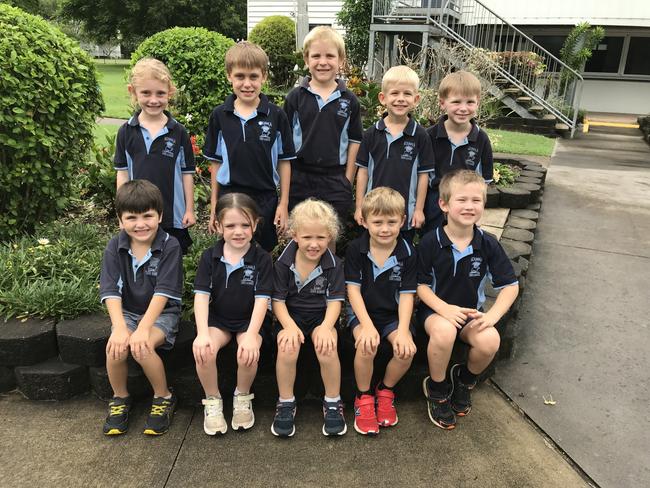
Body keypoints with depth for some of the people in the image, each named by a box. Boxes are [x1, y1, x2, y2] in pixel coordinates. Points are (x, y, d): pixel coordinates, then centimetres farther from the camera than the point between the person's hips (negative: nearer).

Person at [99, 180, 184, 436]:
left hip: (162, 312, -3)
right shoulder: (115, 247, -6)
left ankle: (164, 397, -2)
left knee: (142, 346, -30)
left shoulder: (170, 246, -15)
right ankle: (120, 398, 5)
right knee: (116, 346, -25)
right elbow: (111, 291, -13)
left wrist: (143, 328, -31)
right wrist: (119, 327, -28)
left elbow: (163, 292, -21)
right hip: (127, 311, 3)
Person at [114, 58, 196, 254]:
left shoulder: (178, 132, -6)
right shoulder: (126, 132, -2)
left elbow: (187, 172, -1)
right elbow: (122, 172, 4)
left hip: (173, 215, -1)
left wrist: (190, 210, -1)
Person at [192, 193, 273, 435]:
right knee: (203, 351, -28)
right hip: (217, 319, 2)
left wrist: (251, 334, -26)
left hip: (248, 320, -1)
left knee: (248, 354, -30)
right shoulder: (209, 256, -3)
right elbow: (201, 295, -9)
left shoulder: (261, 259, -9)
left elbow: (262, 299, -13)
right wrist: (202, 333, -23)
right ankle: (212, 401, -1)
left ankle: (243, 397, 2)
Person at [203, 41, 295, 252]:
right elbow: (216, 162, 6)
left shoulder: (276, 116, -6)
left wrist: (283, 204, -1)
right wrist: (213, 206, 7)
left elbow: (284, 162, 0)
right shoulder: (219, 116, -1)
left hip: (265, 200, -1)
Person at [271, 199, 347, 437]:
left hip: (321, 316, 0)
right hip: (291, 316, 0)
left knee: (327, 348, -29)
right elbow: (278, 300, -4)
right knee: (287, 348, -29)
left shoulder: (334, 264, -5)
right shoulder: (283, 264, -6)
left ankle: (333, 403, -5)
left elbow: (335, 301, -5)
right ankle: (286, 403, -5)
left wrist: (326, 326, -23)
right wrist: (290, 326, -21)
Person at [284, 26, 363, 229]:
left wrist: (348, 180, 1)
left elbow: (354, 140, 5)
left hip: (335, 181, 0)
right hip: (299, 179, 0)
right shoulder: (295, 97, -1)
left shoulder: (349, 100, 1)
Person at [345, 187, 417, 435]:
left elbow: (406, 294, -6)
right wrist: (367, 325, -22)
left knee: (407, 349, -24)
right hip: (362, 312, -1)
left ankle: (385, 391, 7)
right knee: (367, 345, -31)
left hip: (392, 313, 2)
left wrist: (403, 330, -19)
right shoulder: (355, 249, -9)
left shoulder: (407, 253, -6)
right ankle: (363, 397, -4)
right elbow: (353, 289, -10)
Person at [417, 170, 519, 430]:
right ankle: (437, 389, -5)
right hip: (436, 309, -3)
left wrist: (493, 315, -15)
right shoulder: (430, 242, -11)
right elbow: (421, 285, -7)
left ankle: (465, 379, 10)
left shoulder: (488, 244, -5)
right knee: (444, 332, -36)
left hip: (471, 312, 3)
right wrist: (445, 308, -23)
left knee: (490, 341, -27)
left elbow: (510, 285, 0)